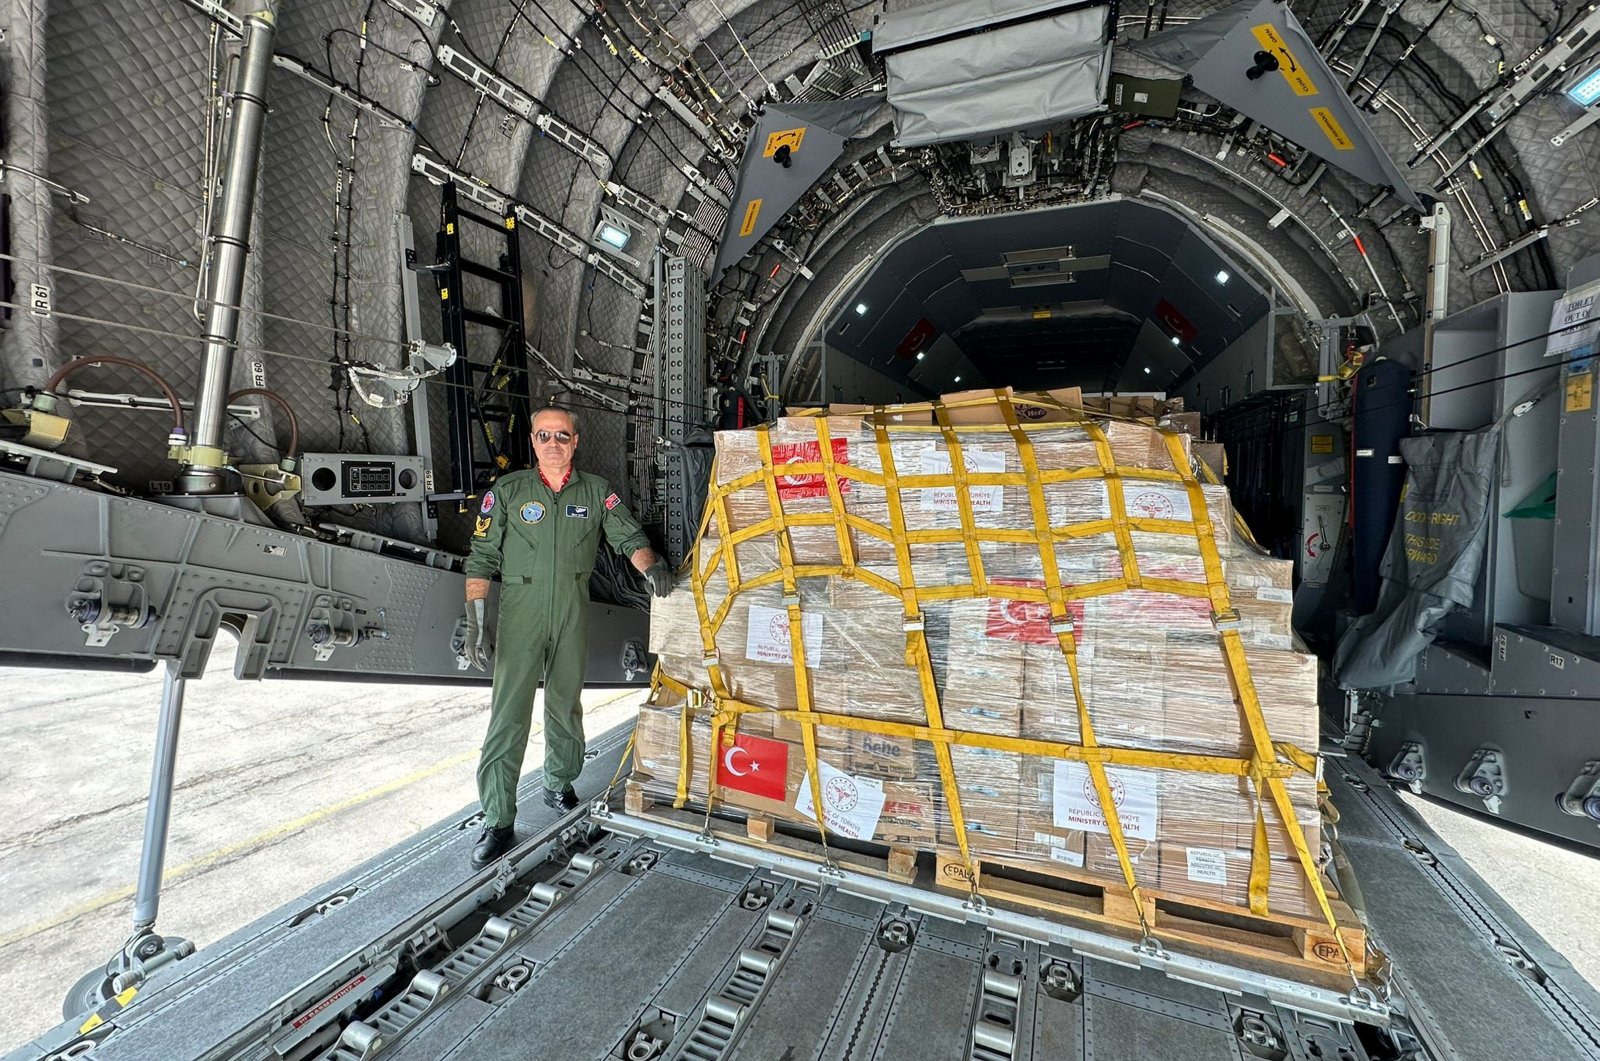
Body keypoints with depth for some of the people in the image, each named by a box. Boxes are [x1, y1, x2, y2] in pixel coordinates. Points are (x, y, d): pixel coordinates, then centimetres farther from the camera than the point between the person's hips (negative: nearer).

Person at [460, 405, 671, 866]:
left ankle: (558, 784, 36)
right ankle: (498, 822, 9)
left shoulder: (596, 491, 2)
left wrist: (651, 565, -25)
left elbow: (629, 536, -2)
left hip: (572, 616, 2)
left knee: (566, 707, 15)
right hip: (520, 615, -2)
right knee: (508, 715, -2)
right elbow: (481, 561, -2)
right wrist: (476, 626, -8)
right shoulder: (507, 492, -2)